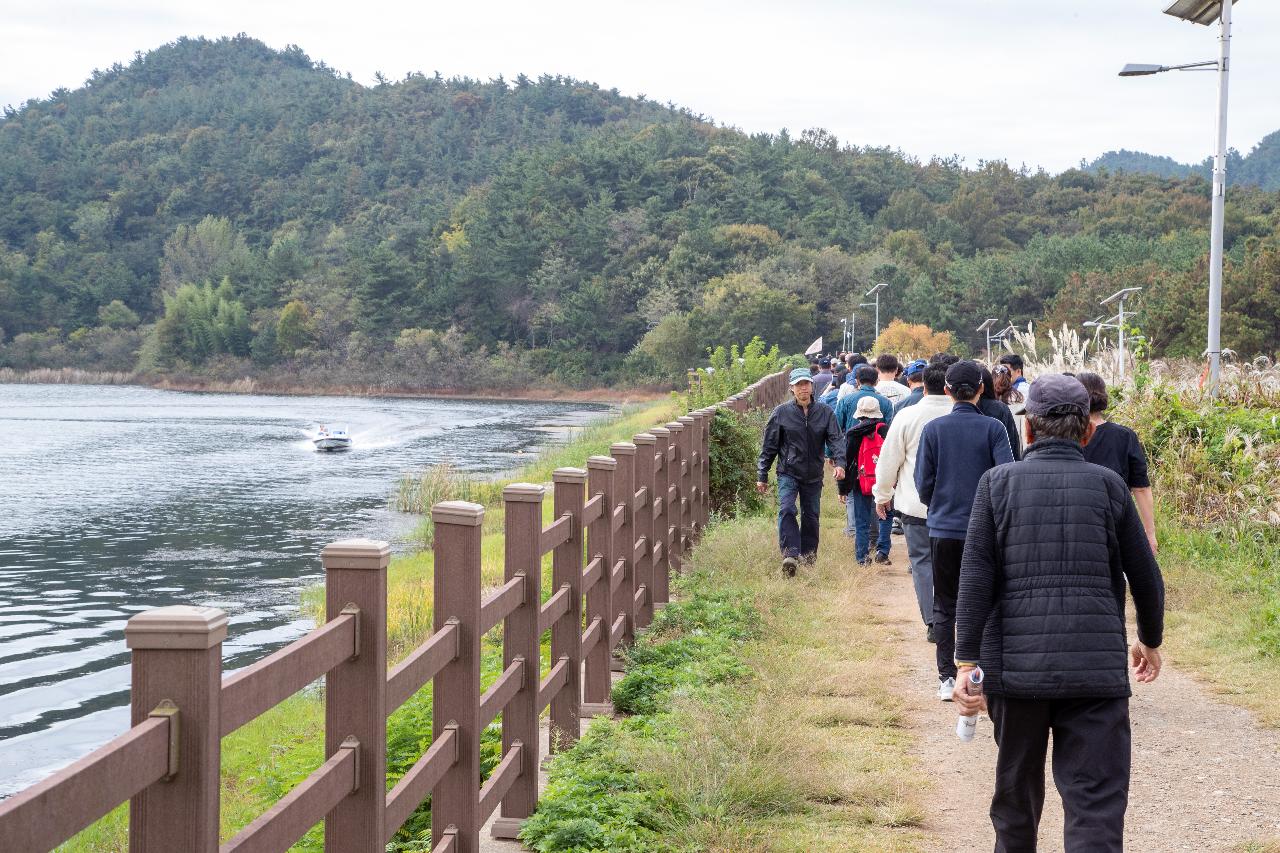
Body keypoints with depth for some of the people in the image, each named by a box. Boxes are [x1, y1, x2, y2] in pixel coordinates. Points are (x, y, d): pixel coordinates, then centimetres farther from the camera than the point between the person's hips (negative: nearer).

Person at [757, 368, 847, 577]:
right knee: (786, 510, -21)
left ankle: (809, 557, 23)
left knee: (811, 517, 10)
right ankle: (790, 554, -27)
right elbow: (769, 446, 2)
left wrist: (839, 462, -24)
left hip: (814, 476, 2)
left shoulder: (825, 413, 1)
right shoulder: (781, 413, -3)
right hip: (788, 473, -2)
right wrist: (762, 476, 2)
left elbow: (836, 439, -5)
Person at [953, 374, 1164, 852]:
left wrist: (967, 661, -4)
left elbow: (975, 579, -5)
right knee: (1097, 805, -2)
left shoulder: (998, 483, 2)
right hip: (1097, 668, -1)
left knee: (1017, 787, 19)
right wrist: (1151, 640, 25)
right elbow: (1146, 578, 8)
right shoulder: (1107, 485, 2)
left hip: (1015, 665, 1)